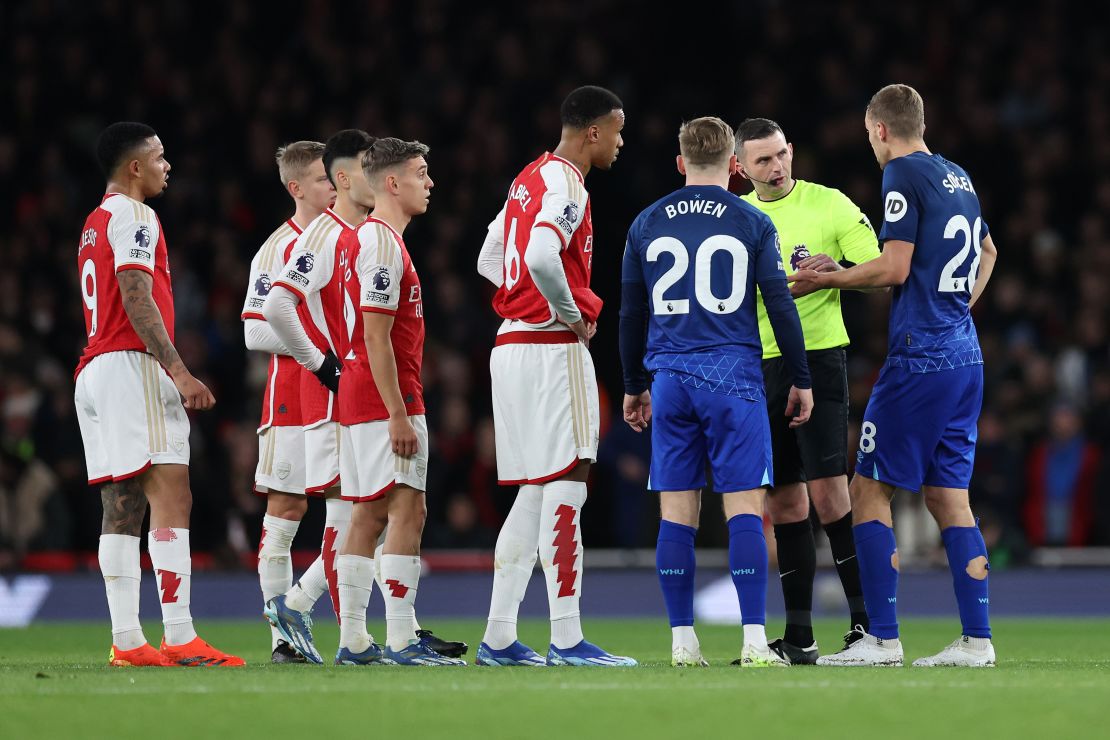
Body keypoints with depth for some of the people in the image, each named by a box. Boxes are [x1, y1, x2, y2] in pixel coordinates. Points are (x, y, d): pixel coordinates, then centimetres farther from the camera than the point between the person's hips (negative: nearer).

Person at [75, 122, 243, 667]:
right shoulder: (133, 217, -7)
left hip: (94, 370, 10)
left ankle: (127, 641, 1)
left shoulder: (95, 223, 22)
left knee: (122, 508, 5)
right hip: (132, 365, -10)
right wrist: (178, 370, -23)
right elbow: (137, 300, -18)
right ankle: (179, 638, -21)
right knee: (171, 499, -14)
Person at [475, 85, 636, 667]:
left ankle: (498, 637, 12)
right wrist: (573, 313, -14)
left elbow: (489, 261, 24)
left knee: (533, 494, 12)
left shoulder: (530, 179, 17)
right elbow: (542, 258, -30)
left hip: (512, 344, 10)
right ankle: (567, 641, -11)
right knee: (565, 489, -9)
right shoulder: (566, 186, -13)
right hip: (552, 349, -10)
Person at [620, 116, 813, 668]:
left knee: (677, 512, 5)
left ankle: (682, 641, 4)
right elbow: (780, 306, 0)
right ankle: (755, 641, -9)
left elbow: (630, 314, 14)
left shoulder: (646, 224, 9)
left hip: (670, 378, 3)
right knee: (744, 508, -4)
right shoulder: (752, 224, 0)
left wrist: (634, 386, 24)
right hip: (734, 375, -3)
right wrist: (801, 381, 9)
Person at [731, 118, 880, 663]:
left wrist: (836, 270, -21)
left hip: (817, 357, -4)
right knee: (782, 502, 5)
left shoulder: (830, 205, -1)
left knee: (828, 491, -13)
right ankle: (798, 637, 9)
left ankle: (867, 622, -7)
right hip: (757, 367, 4)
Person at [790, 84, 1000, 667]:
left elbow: (895, 267, -15)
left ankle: (882, 637, -7)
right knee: (949, 497, 9)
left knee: (869, 490, -3)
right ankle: (976, 639, 4)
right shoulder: (957, 177, 17)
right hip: (965, 355, 8)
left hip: (918, 357, -8)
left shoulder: (903, 175, -9)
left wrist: (827, 279, -3)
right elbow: (987, 252, 33)